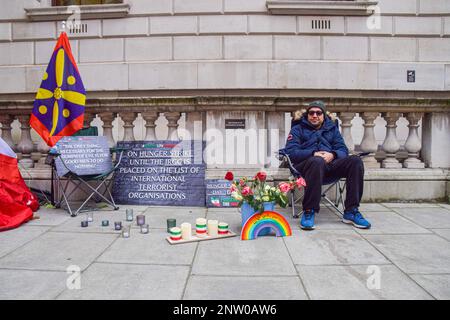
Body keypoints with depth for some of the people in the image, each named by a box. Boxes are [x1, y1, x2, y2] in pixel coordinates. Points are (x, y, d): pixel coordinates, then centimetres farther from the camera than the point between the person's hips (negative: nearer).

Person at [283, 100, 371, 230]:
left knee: (355, 161, -22)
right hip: (306, 166, -4)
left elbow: (343, 150, 15)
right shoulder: (298, 129, 16)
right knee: (317, 161, -38)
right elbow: (290, 152, 0)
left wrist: (332, 154, -10)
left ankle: (351, 212, -19)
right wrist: (313, 154, -15)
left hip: (329, 166, 4)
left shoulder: (332, 128, 26)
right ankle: (308, 212, -31)